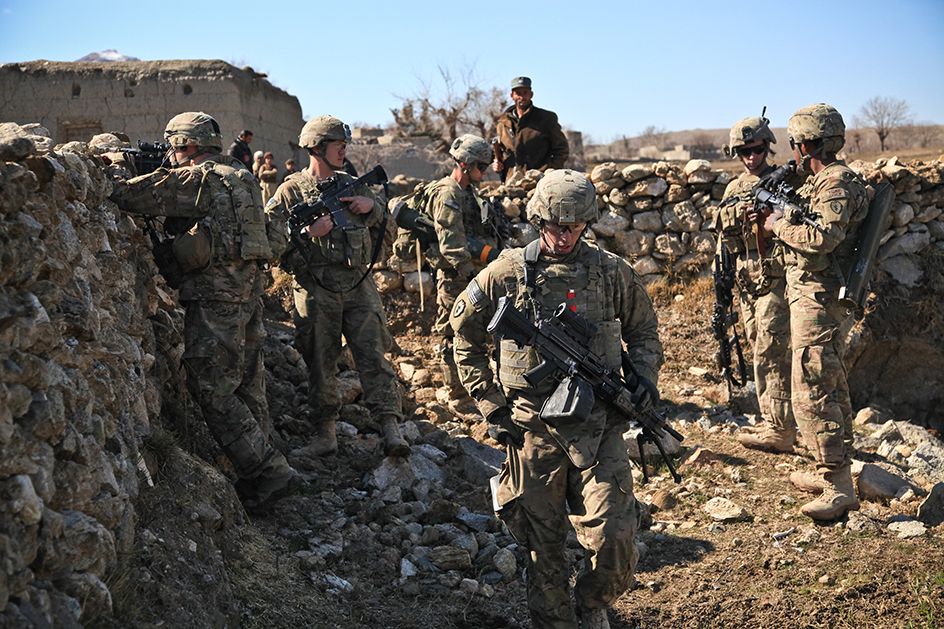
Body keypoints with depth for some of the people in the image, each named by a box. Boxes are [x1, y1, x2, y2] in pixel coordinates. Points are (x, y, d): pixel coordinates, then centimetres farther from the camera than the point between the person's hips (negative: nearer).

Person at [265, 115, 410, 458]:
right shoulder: (291, 191, 2)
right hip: (316, 290, -2)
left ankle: (391, 429, -5)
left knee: (373, 355, -4)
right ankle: (325, 434, 16)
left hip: (359, 286, 2)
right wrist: (308, 232, -16)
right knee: (320, 363, 5)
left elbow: (386, 225, 21)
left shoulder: (353, 184, 16)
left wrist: (372, 207, 1)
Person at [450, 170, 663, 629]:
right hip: (532, 430, 0)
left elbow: (644, 331, 17)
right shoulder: (505, 274, -1)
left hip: (598, 426, 0)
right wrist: (491, 405, 4)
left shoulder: (613, 273, 2)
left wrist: (644, 376, -2)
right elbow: (466, 339, 10)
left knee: (613, 537, -5)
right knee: (541, 543, 8)